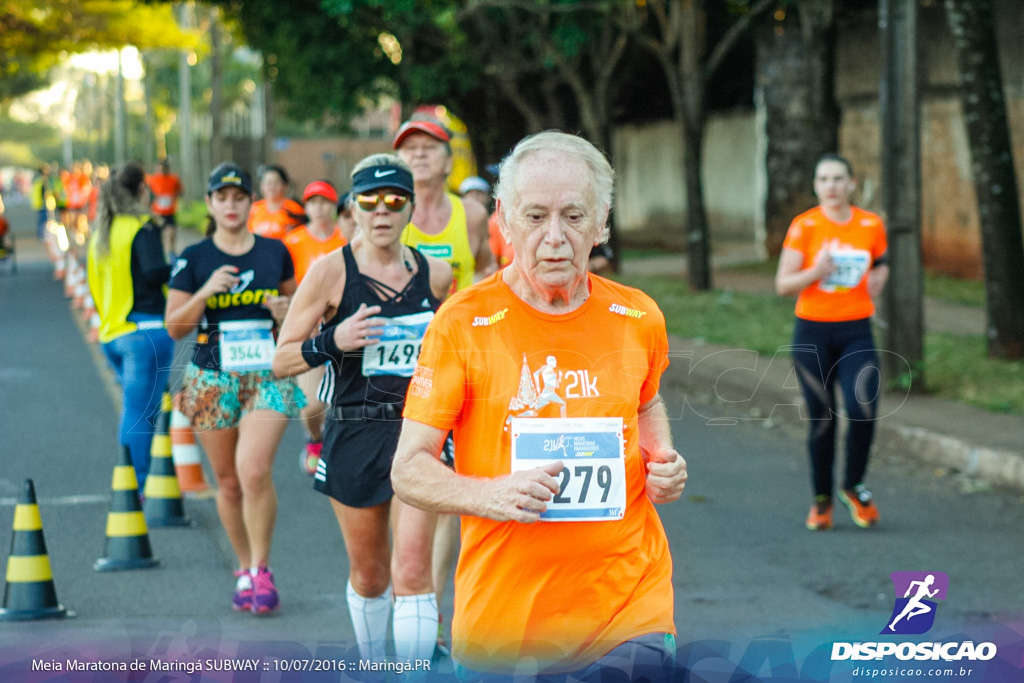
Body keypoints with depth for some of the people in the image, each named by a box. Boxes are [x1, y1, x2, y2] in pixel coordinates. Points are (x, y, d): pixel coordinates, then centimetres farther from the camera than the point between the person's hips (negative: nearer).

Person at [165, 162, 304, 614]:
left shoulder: (274, 252, 6)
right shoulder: (193, 259, 2)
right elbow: (175, 327, 1)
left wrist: (287, 309, -3)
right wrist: (205, 292, -15)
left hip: (269, 375, -1)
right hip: (213, 378, 1)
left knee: (255, 470, -19)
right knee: (228, 482, 8)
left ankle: (261, 569, -5)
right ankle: (245, 570, 25)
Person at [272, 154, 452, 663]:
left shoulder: (436, 275, 4)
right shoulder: (332, 271, -4)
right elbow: (281, 362, -4)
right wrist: (332, 341, -20)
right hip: (355, 432, 0)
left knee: (412, 569, -13)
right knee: (368, 572, 13)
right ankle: (371, 665, 37)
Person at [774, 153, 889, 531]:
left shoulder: (872, 225, 3)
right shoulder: (803, 226, -4)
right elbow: (782, 284, -6)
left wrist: (877, 281, 5)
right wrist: (816, 272, -21)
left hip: (856, 332, 1)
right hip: (812, 333, -1)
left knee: (862, 408, -17)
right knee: (821, 418, 3)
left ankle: (853, 486, 8)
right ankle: (821, 499, 21)